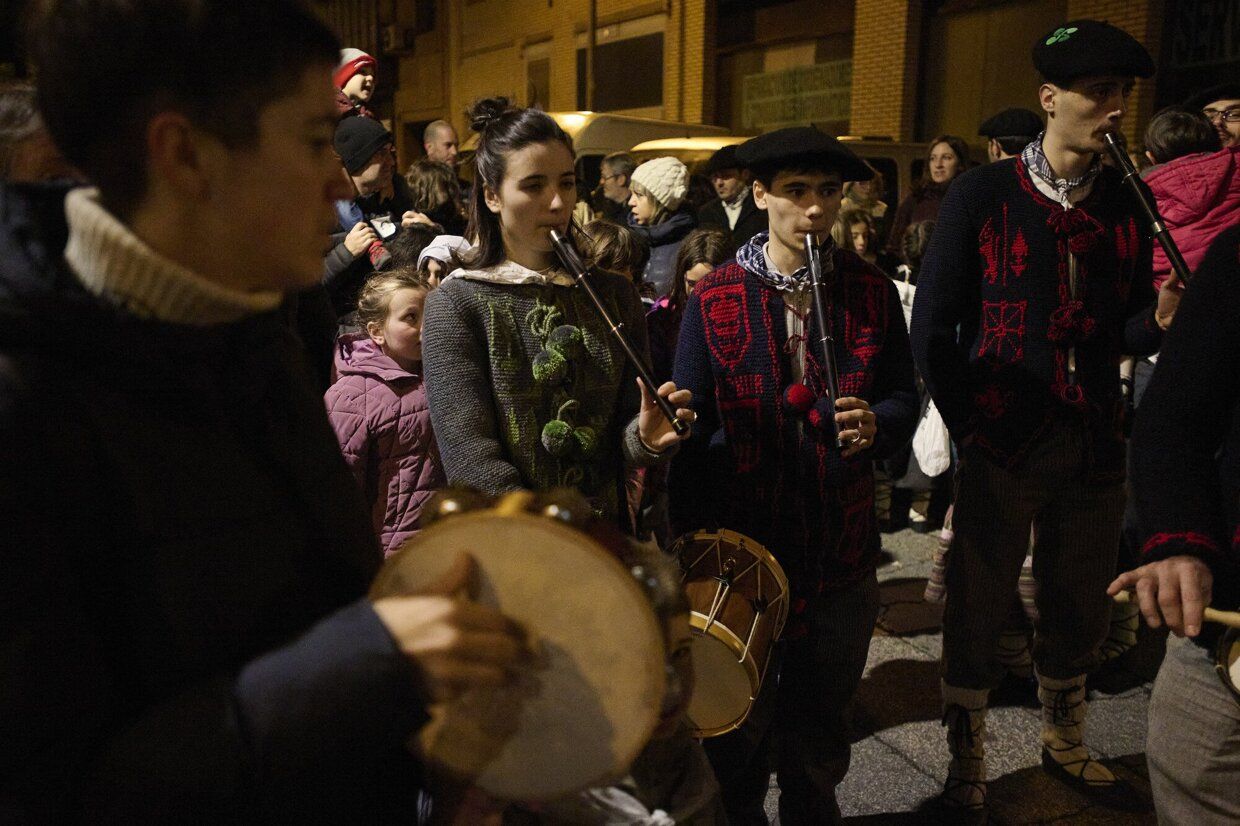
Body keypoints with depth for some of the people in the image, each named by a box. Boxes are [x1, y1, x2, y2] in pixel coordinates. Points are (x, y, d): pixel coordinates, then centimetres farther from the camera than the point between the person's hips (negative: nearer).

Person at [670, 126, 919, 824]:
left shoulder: (871, 290, 0)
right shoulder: (715, 299, -6)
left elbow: (904, 394, 7)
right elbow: (692, 425, -3)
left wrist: (876, 423, -17)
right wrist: (695, 546, -6)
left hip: (843, 553, 2)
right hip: (742, 551, -2)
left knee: (821, 735, 21)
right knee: (739, 731, 17)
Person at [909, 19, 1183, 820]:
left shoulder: (1126, 202, 6)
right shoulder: (982, 195, -6)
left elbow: (1124, 333, 8)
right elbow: (933, 329, -6)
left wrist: (1159, 319, -14)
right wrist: (969, 425, -10)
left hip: (1094, 445, 4)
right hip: (1003, 445, -4)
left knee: (1080, 610, 16)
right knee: (977, 610, 6)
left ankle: (1065, 743, 40)